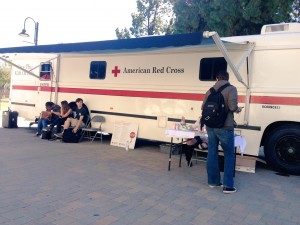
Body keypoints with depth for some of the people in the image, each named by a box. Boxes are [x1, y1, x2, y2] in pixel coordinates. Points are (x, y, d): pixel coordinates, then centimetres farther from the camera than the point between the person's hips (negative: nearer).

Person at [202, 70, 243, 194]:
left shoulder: (210, 91, 9)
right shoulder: (231, 88, -6)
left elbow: (203, 107, 9)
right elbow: (232, 106, -19)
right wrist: (238, 109, 3)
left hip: (210, 126, 5)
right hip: (225, 127, -5)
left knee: (212, 153, 13)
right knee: (229, 155, 5)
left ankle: (213, 181, 22)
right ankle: (228, 186, 6)